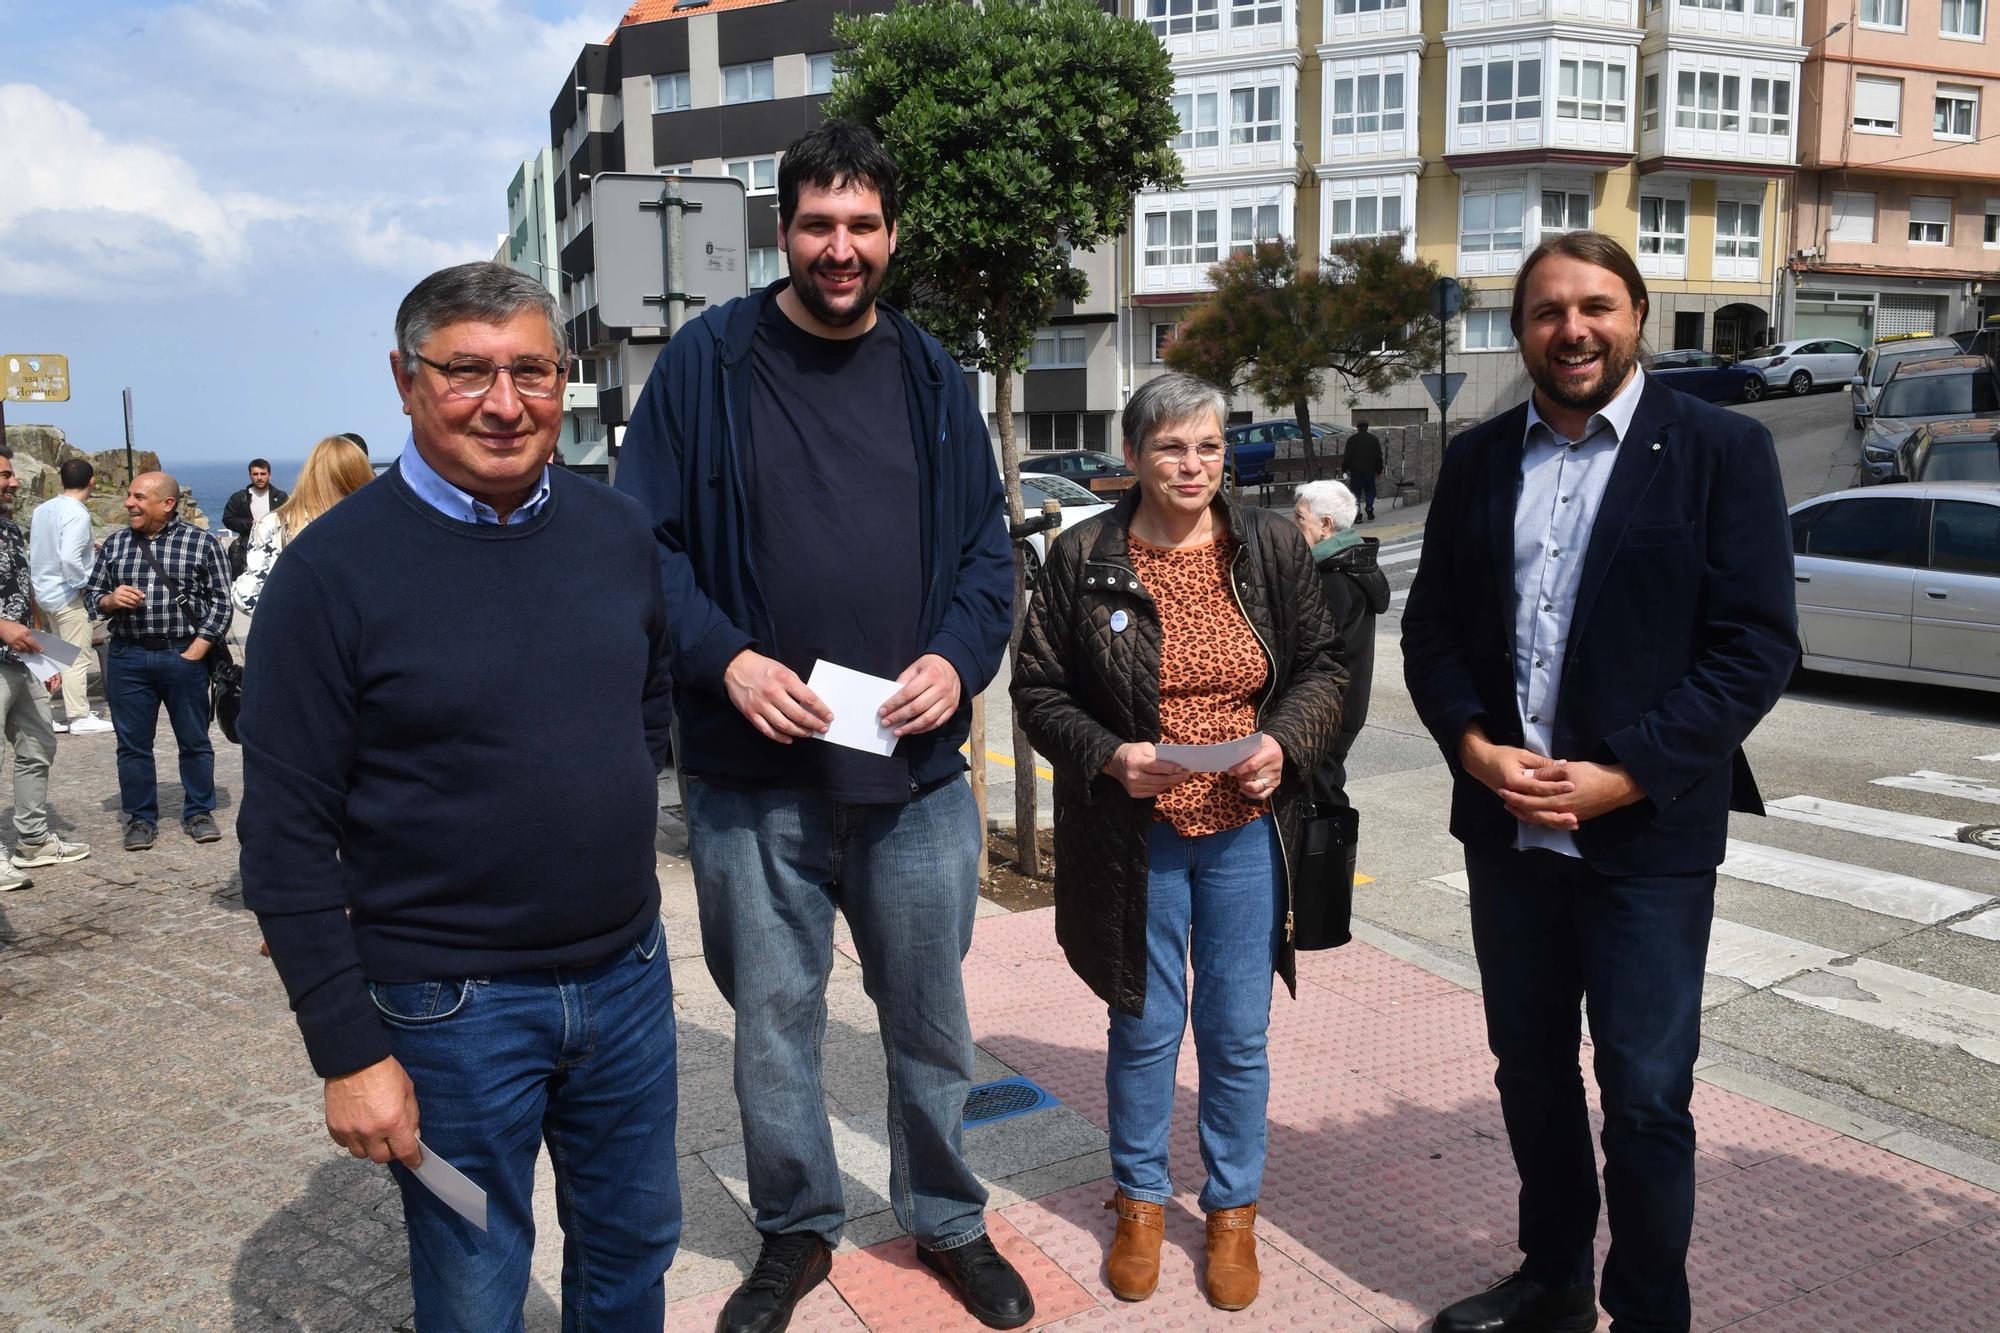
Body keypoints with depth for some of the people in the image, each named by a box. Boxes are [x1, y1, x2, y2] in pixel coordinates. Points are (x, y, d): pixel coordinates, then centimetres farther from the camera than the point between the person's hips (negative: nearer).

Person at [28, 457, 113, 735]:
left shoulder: (42, 509, 6)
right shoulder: (78, 514, -18)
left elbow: (33, 552, 13)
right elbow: (69, 558, -28)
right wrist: (84, 584, -14)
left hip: (43, 592, 8)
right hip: (67, 595, -8)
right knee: (78, 658, -1)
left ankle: (68, 712, 23)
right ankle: (79, 717, 3)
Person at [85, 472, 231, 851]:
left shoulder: (202, 543, -2)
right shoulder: (114, 544, 9)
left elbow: (220, 603, -3)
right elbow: (92, 594, 18)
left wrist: (194, 653, -10)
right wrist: (110, 600, -7)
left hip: (184, 654, -3)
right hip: (127, 657, 3)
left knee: (194, 740, 7)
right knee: (132, 742, 7)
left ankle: (199, 812, 21)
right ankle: (140, 818, 19)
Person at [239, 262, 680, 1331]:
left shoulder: (617, 532, 1)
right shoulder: (334, 568, -13)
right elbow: (284, 835, -12)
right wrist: (347, 1050, -13)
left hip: (629, 977, 5)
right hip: (448, 1009, -4)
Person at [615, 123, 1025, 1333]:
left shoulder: (931, 374, 6)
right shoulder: (706, 364, -2)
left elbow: (987, 546, 8)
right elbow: (647, 542, -2)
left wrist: (958, 657, -9)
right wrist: (726, 659, -16)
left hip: (916, 773, 2)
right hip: (752, 777, -1)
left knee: (931, 1017, 14)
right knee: (773, 1020, 13)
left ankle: (949, 1219, 37)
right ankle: (797, 1232, 35)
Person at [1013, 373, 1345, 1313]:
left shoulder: (1272, 548, 0)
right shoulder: (1082, 560, -6)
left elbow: (1320, 668, 6)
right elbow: (1039, 690, -2)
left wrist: (1285, 742, -12)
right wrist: (1109, 757, -18)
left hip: (1246, 834, 2)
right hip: (1136, 839, -1)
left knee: (1238, 1035, 12)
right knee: (1146, 1031, 12)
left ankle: (1233, 1209, 32)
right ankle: (1140, 1202, 34)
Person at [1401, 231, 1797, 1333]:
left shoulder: (1720, 450, -5)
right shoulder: (1478, 459, 7)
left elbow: (1756, 647, -10)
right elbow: (1430, 630, 8)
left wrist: (1622, 777, -17)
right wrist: (1474, 746, -8)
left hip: (1647, 837, -4)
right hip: (1506, 829, 4)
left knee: (1646, 1101, 3)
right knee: (1530, 1073, 17)